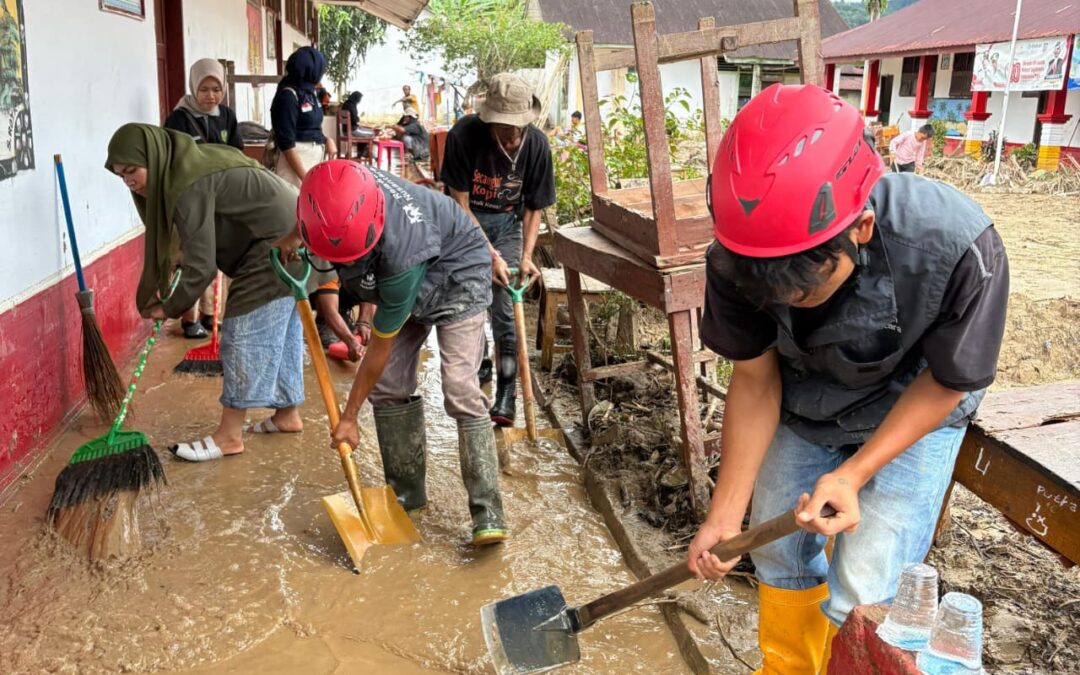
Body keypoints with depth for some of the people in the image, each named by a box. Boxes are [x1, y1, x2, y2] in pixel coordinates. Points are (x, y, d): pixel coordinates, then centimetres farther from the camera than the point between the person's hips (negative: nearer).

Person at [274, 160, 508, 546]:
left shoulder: (400, 257, -42)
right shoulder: (341, 191, -28)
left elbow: (379, 349, -28)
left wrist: (350, 417, -17)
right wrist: (294, 237, 1)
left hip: (457, 277, -7)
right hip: (403, 284, 7)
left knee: (460, 391, -20)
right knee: (388, 387, 0)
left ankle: (487, 513, -15)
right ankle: (407, 492, 13)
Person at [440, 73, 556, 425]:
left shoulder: (537, 144, -19)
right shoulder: (463, 135, -26)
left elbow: (533, 208, -6)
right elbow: (461, 205, -20)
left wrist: (526, 256, -18)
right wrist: (490, 255, -25)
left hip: (506, 223, 1)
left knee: (504, 308, -7)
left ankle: (507, 392, 1)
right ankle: (478, 366, 26)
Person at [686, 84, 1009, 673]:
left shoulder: (959, 248, -38)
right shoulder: (737, 259, -28)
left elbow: (945, 382, -20)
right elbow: (754, 380, -14)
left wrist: (854, 474, -29)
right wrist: (725, 511, -16)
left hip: (911, 413, -2)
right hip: (803, 407, 3)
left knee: (860, 593, -8)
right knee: (779, 553, 12)